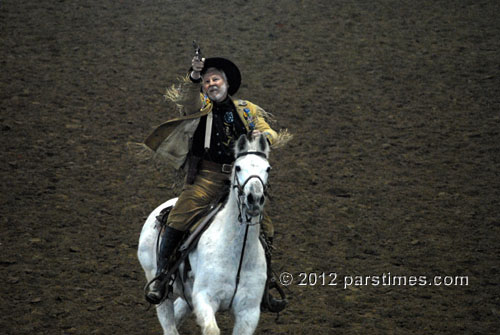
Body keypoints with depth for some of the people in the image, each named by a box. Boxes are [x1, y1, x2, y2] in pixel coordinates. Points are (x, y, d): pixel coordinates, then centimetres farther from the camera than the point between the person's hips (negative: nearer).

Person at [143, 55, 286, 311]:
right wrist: (194, 77, -28)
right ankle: (159, 276, -14)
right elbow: (184, 99, -11)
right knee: (179, 218, -22)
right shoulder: (200, 105, 12)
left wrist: (263, 134, -11)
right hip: (207, 176, -3)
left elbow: (271, 133, 14)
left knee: (264, 227, 1)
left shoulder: (248, 110, 19)